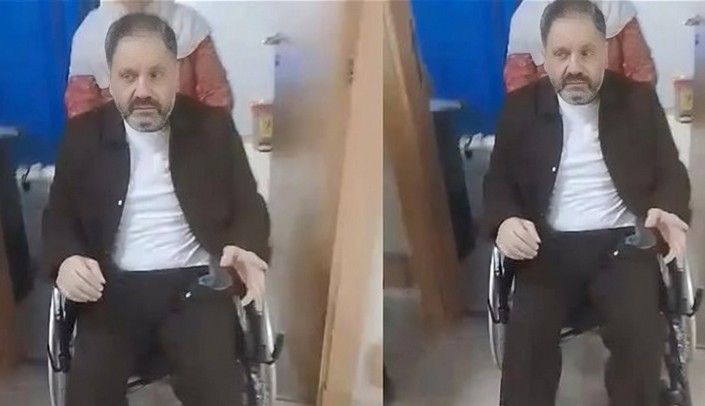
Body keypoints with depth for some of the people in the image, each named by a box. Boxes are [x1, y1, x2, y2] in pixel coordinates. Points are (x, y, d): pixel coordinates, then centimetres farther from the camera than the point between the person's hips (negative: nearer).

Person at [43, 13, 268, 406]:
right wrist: (67, 260, -11)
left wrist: (246, 249, -14)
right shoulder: (84, 134, 7)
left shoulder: (213, 127, 5)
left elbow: (250, 208, 10)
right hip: (113, 289, 1)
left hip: (195, 286, -1)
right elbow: (59, 215, 12)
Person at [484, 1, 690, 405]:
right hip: (549, 246, 1)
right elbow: (499, 178, 12)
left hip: (622, 243, 0)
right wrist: (505, 221, -11)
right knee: (527, 335, -28)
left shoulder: (639, 100, 8)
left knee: (640, 335, -28)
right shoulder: (521, 107, 9)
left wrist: (668, 210, -12)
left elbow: (672, 173, 11)